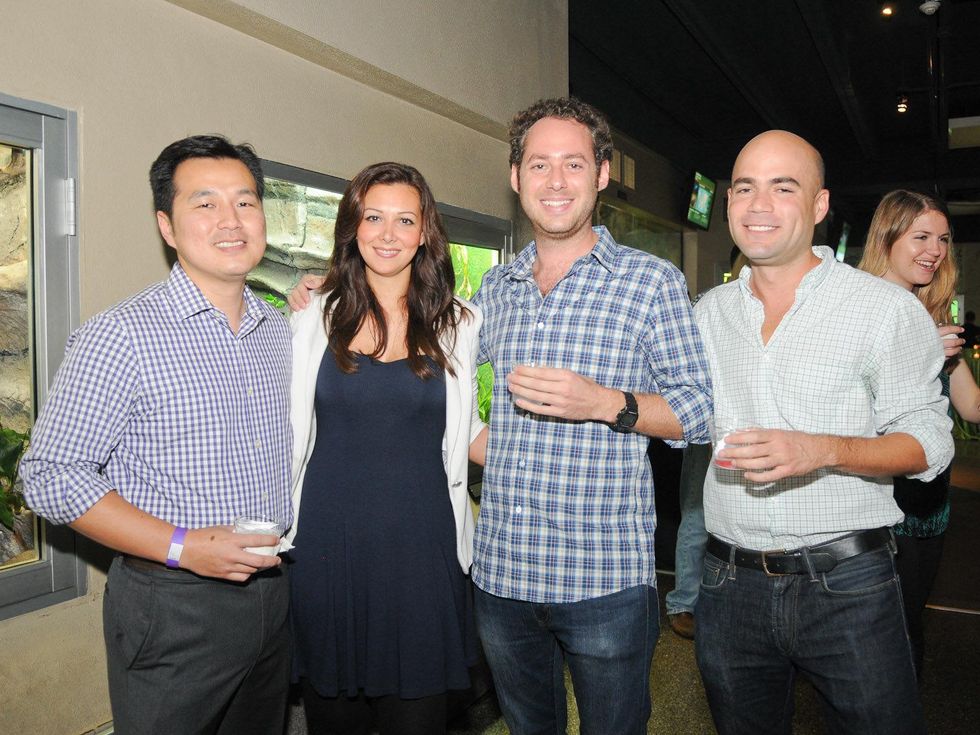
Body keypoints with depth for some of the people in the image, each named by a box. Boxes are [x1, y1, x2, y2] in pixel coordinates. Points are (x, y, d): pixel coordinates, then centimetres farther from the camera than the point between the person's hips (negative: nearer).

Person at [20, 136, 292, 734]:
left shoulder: (280, 331, 6)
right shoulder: (121, 335, -14)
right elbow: (51, 477, -14)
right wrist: (182, 546, -20)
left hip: (275, 593, 6)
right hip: (174, 608, -6)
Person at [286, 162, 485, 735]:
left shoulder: (457, 323, 3)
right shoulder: (314, 320, 2)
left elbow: (464, 431, 10)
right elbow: (291, 430, 10)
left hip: (421, 544, 0)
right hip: (326, 543, 0)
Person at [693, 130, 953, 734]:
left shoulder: (886, 308, -5)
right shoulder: (708, 312, 7)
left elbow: (929, 441, -7)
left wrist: (825, 450, -23)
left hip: (847, 587, -3)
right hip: (731, 586, 4)